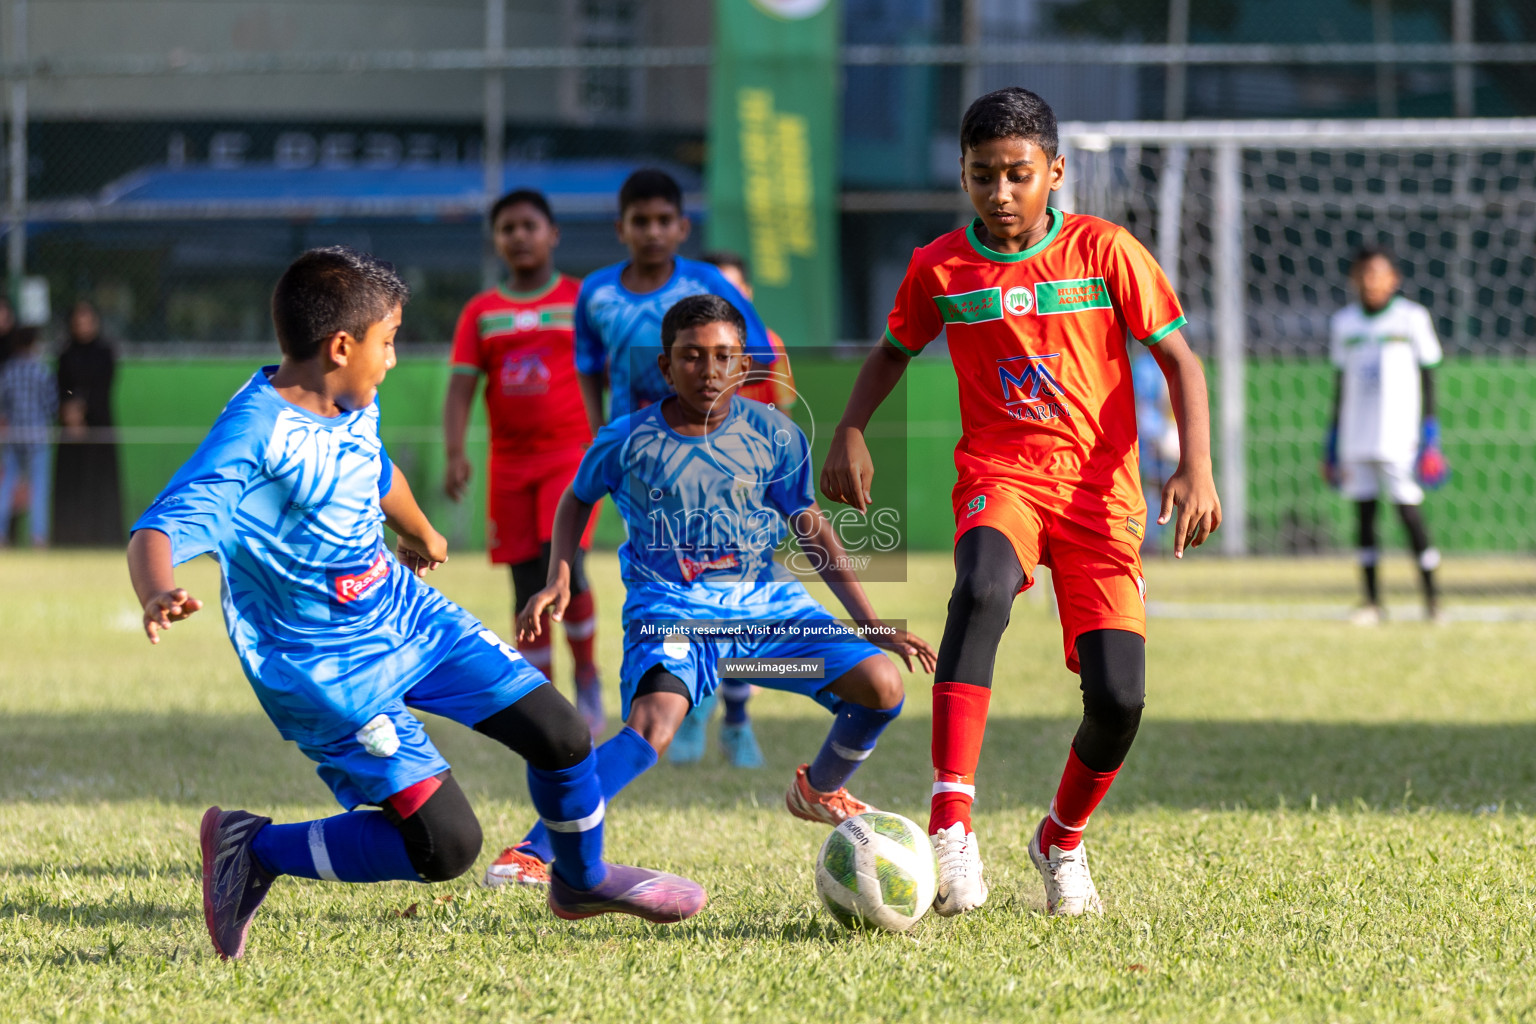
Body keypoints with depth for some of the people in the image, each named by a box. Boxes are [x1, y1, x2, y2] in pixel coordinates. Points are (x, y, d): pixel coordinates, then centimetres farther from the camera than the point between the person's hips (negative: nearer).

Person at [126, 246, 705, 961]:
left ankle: (581, 881, 35)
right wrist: (157, 598, -59)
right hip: (329, 671, -8)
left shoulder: (353, 406, 1)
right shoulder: (256, 436, -26)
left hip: (404, 612, 8)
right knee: (446, 843, -15)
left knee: (560, 733, 5)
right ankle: (252, 849, 3)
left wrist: (419, 533, 46)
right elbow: (159, 531, -37)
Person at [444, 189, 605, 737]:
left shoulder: (582, 301, 3)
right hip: (511, 461, 3)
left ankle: (586, 676, 0)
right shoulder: (481, 313, 8)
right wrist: (454, 454, -13)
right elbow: (461, 388, 1)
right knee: (527, 588, 3)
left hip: (574, 452, -3)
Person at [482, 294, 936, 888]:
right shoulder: (628, 440, -4)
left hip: (765, 600, 3)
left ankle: (819, 790, 20)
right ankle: (533, 853, -32)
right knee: (653, 725, -32)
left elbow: (810, 527, 10)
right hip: (672, 610, -3)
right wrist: (559, 582, 0)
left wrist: (873, 625, 8)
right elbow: (577, 501, 15)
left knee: (881, 684, -12)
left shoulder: (773, 435, 0)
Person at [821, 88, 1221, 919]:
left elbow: (1177, 359, 4)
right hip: (999, 476, 0)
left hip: (1100, 488, 0)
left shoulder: (1105, 252, -1)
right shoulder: (938, 268, 4)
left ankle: (1062, 841, 22)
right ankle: (951, 826, -41)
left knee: (1117, 700, -12)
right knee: (980, 592, -37)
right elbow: (893, 352, 22)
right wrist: (849, 432, 6)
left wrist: (1195, 467, -9)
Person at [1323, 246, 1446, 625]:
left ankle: (1432, 599, -1)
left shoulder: (1412, 318, 1)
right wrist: (1332, 441, 15)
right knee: (1363, 512, 2)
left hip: (1399, 433, -4)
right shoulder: (1344, 322, 12)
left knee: (1408, 509, -9)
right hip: (1357, 435, 4)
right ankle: (1372, 601, 6)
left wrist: (1430, 434, -5)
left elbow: (1427, 377, 1)